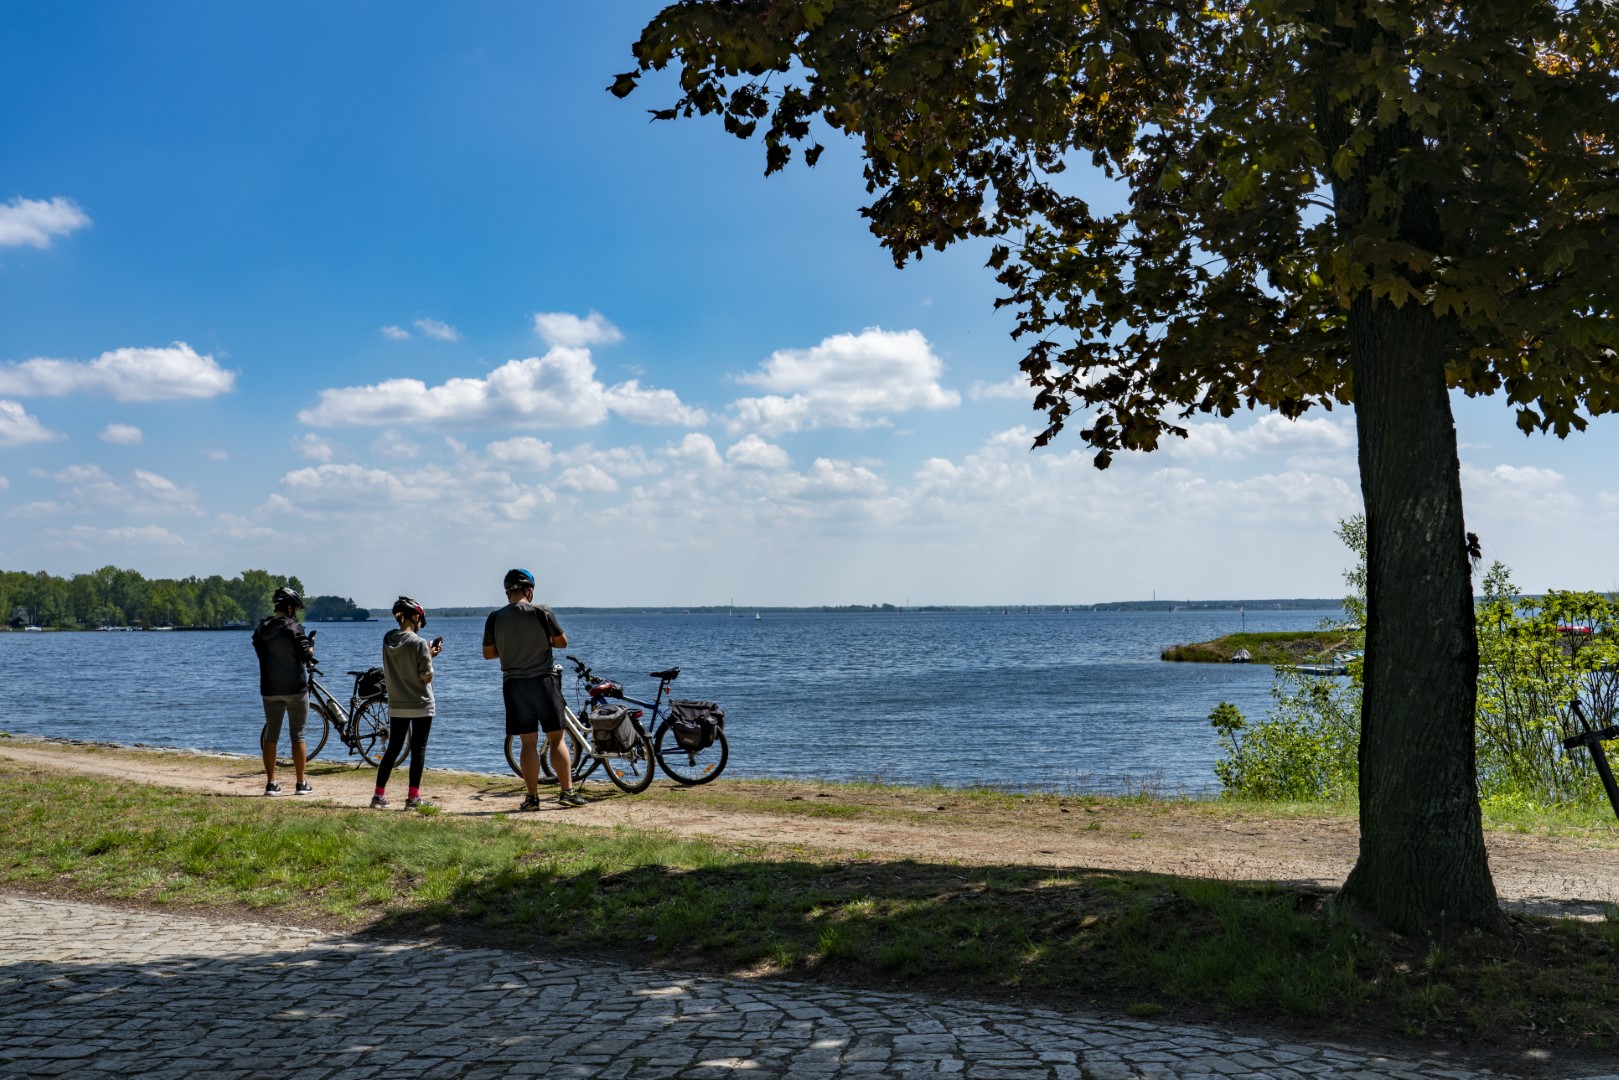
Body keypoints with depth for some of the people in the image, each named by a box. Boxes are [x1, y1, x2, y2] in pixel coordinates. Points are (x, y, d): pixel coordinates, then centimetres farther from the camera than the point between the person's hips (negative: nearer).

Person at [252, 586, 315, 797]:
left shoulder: (260, 629, 5)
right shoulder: (293, 628, -12)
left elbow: (260, 653, 14)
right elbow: (306, 656, -14)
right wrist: (310, 645, 8)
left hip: (270, 690, 4)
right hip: (295, 688, -4)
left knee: (271, 734, 10)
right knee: (297, 734, 3)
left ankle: (271, 783, 9)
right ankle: (301, 783, 5)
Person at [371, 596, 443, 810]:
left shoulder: (388, 640, 2)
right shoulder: (419, 643, -16)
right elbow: (426, 677, -15)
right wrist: (430, 656, 0)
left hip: (396, 706, 5)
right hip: (421, 706, -5)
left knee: (393, 748, 13)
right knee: (418, 749, 3)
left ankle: (379, 794, 11)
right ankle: (413, 797, 3)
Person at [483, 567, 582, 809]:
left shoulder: (495, 618, 0)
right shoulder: (541, 612, -6)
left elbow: (488, 653, 8)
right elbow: (562, 642, 1)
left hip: (513, 684, 2)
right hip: (542, 681, -2)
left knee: (528, 742, 6)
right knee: (556, 738, 5)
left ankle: (532, 796, 6)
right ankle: (567, 791, 3)